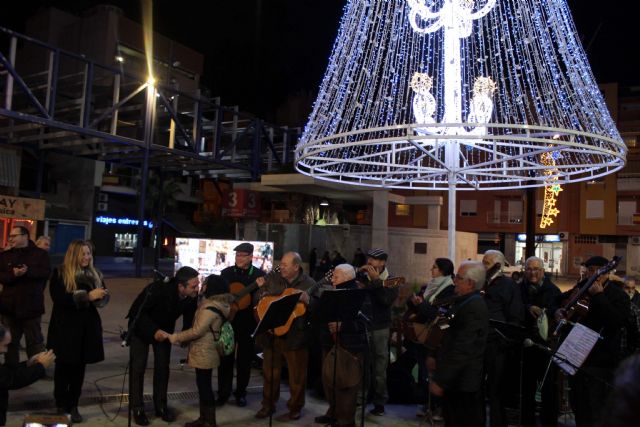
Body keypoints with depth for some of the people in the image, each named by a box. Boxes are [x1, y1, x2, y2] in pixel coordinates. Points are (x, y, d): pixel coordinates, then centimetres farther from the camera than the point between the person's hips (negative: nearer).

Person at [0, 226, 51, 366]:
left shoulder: (40, 253, -1)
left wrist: (28, 271, -27)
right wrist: (13, 274, -23)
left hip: (31, 305, -3)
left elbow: (46, 272, -13)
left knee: (34, 340, 8)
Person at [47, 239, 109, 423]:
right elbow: (58, 298, -18)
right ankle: (61, 406, 19)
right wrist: (87, 296, -23)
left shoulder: (95, 274, 9)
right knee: (64, 366, 6)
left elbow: (104, 297, 10)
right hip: (65, 327, -4)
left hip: (88, 327, 4)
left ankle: (73, 405, 19)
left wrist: (101, 296, -14)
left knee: (79, 367, 8)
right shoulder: (60, 273, -5)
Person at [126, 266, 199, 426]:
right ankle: (137, 408, 12)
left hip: (164, 328, 4)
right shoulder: (158, 289, -39)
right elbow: (137, 311, -31)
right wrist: (154, 330, -39)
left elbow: (189, 320, -9)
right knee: (138, 367, -1)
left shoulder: (192, 297, -25)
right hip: (141, 326, -4)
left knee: (163, 366, 6)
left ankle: (161, 405, 20)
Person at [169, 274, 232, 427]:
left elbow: (197, 331, -22)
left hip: (205, 352, -10)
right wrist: (182, 337, 19)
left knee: (204, 385, -1)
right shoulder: (215, 304, 9)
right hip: (203, 351, 10)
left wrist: (176, 337, -12)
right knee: (202, 384, 16)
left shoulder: (210, 308, -23)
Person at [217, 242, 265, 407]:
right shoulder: (226, 272, 4)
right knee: (225, 358, 7)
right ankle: (223, 393, 21)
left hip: (248, 323, -1)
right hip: (228, 320, 1)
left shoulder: (260, 275, -1)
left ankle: (241, 393, 25)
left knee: (244, 360, 9)